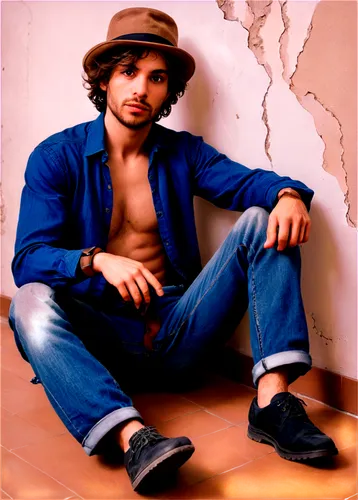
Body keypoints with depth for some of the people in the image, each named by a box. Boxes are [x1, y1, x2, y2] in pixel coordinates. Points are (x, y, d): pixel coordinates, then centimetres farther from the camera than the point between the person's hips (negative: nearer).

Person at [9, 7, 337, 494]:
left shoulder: (184, 153, 11)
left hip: (175, 333, 2)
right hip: (99, 335, -2)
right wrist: (97, 261, -30)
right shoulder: (56, 157, 1)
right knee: (32, 301, -31)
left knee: (263, 221, -13)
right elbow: (28, 259, -10)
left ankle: (272, 399, -27)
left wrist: (289, 194, -29)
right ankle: (132, 436, -47)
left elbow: (248, 181, -5)